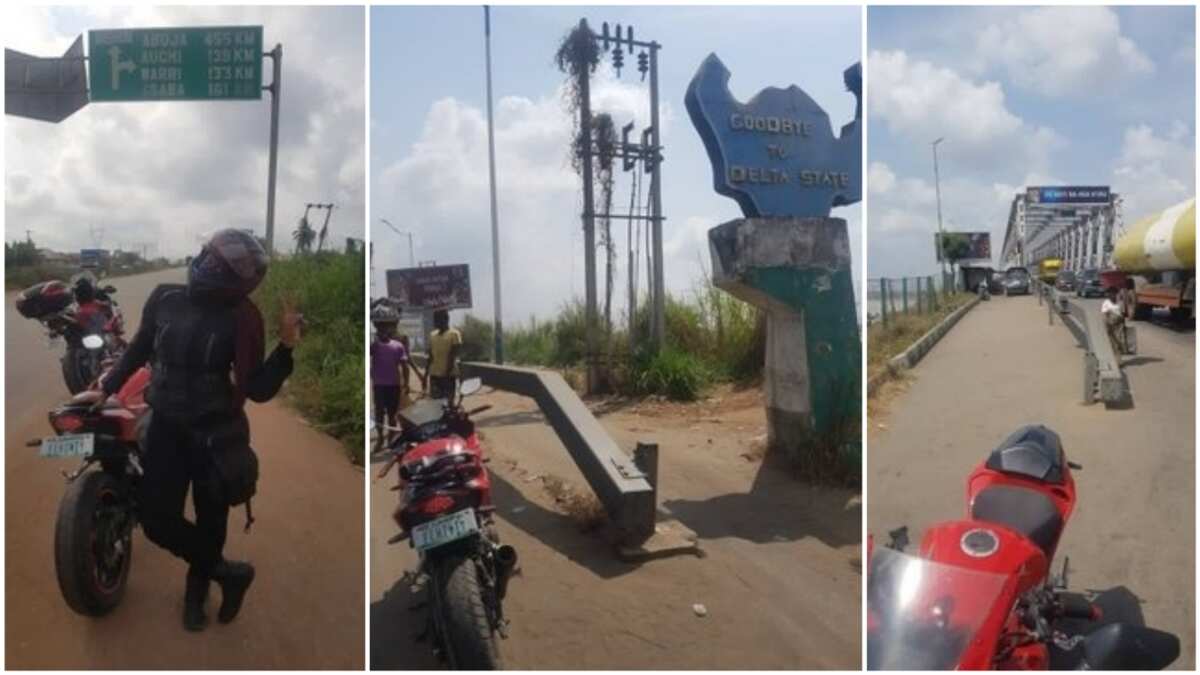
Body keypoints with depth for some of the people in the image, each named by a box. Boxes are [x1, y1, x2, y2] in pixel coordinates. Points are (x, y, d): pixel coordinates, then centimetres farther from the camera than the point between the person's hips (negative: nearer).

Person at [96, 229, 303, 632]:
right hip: (166, 426, 3)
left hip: (216, 432, -3)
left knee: (210, 523, 10)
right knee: (157, 519, -3)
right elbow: (139, 349, 14)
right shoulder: (165, 298, -5)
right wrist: (107, 387, 16)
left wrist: (286, 346, -29)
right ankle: (229, 572, 15)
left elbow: (258, 390, -17)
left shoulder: (240, 318, -14)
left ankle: (197, 588, 37)